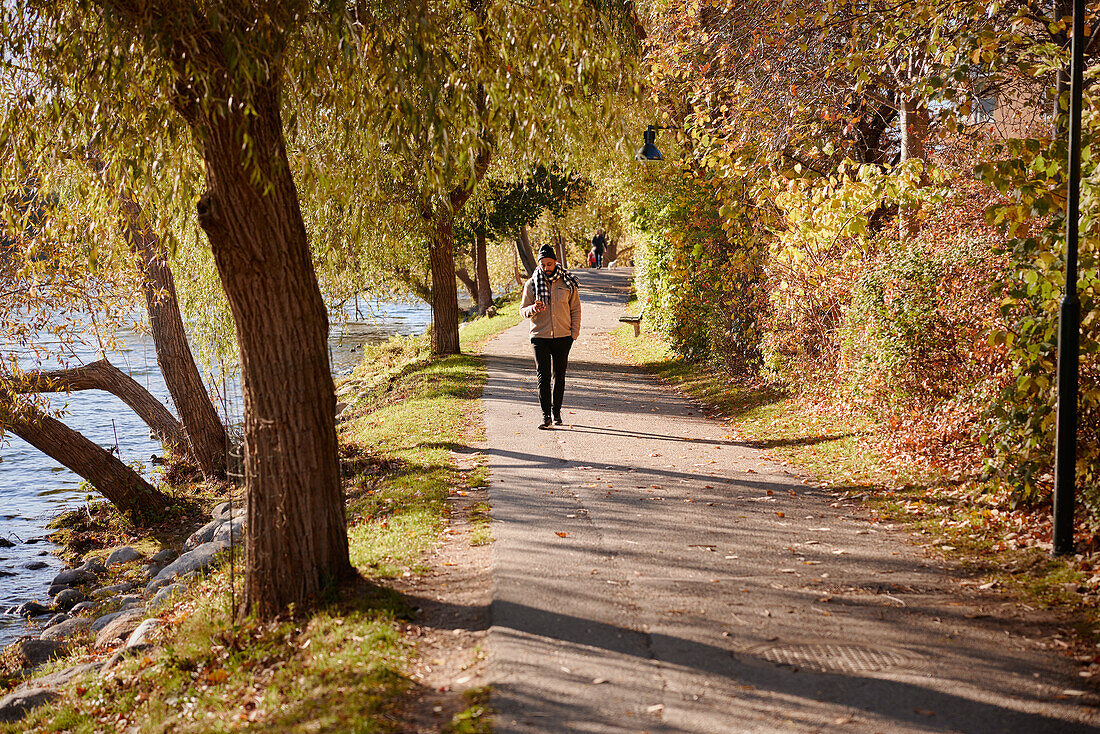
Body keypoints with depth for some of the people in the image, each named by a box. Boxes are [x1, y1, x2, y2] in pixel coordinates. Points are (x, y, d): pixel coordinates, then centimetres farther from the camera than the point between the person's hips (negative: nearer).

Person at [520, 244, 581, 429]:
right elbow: (523, 310, 4)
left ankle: (556, 413, 20)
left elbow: (575, 309, 8)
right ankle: (545, 415, -5)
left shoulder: (568, 282, 2)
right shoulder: (531, 284, 1)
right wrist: (533, 309, -20)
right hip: (540, 337, -1)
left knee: (559, 377, 8)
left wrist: (574, 333, 0)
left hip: (563, 337, 1)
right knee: (543, 377, -7)